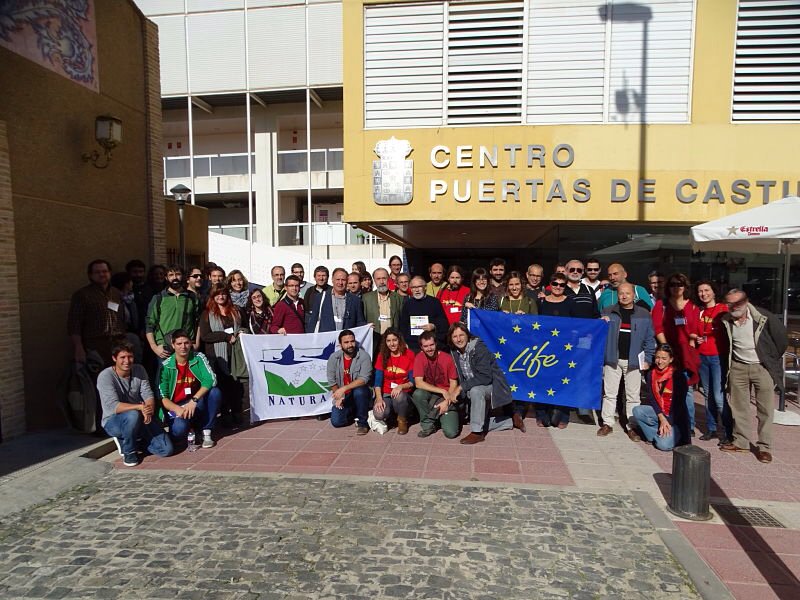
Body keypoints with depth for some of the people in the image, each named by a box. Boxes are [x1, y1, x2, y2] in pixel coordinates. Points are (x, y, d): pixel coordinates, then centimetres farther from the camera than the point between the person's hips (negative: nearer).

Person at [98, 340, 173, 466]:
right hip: (113, 421, -4)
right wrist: (140, 407, -40)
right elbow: (113, 406, -27)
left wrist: (148, 410, -28)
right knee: (133, 415, -41)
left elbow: (148, 395, -6)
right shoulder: (105, 376, -18)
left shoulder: (139, 370, -2)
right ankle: (128, 451, -12)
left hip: (140, 418, 4)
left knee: (166, 450, -10)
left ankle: (130, 441, 15)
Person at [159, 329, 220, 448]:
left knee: (215, 392, -27)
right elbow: (162, 397, -9)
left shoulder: (198, 358, -6)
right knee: (179, 430, -32)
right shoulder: (165, 366, -9)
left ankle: (207, 432, -12)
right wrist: (177, 409, -28)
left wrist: (194, 400, -31)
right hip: (176, 407, -2)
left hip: (197, 404, 2)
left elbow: (210, 379, -20)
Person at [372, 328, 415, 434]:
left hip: (404, 394, -1)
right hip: (386, 394, 1)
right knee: (379, 414, -29)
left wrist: (401, 387, -25)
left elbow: (412, 381, -5)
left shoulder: (409, 355, -4)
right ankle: (390, 413, 11)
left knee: (399, 396, -37)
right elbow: (378, 380, -3)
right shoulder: (382, 356, 2)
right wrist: (379, 398, -19)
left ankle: (402, 420, -4)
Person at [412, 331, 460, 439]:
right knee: (417, 394, -34)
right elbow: (418, 383, -17)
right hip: (429, 395, 1)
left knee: (451, 433, -20)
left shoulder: (447, 358, -10)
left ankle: (443, 417, 17)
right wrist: (442, 391, -23)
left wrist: (446, 401, -18)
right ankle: (428, 425, -9)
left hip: (447, 397, -1)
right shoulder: (419, 358, -8)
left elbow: (454, 383, -5)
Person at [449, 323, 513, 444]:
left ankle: (477, 433, -24)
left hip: (493, 386, -8)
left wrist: (461, 387, -28)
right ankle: (511, 421, 27)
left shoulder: (479, 348, -23)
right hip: (476, 391, 8)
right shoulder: (455, 352, -3)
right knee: (481, 422, 5)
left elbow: (485, 377, -30)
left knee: (475, 390, -37)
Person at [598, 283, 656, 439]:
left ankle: (632, 427, 14)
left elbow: (649, 339, 7)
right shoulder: (608, 312, 5)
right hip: (613, 359, 0)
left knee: (633, 396, 5)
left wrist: (647, 359, 1)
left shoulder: (644, 315, 5)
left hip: (634, 361, 0)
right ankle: (607, 423, 15)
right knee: (609, 393, 5)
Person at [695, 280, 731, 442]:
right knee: (708, 394, 11)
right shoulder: (699, 311, 13)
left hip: (718, 356, -6)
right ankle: (711, 429, 20)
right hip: (702, 357, 6)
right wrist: (696, 339, 5)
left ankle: (728, 432, 3)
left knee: (719, 396, -9)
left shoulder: (723, 308, -4)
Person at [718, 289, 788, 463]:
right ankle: (741, 441, 23)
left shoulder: (764, 317, -16)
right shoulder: (726, 321, -4)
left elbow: (781, 337, -5)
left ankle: (764, 447, 12)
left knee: (765, 409, 2)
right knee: (739, 406, 11)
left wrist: (773, 360, 2)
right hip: (738, 367, 4)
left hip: (762, 367, -4)